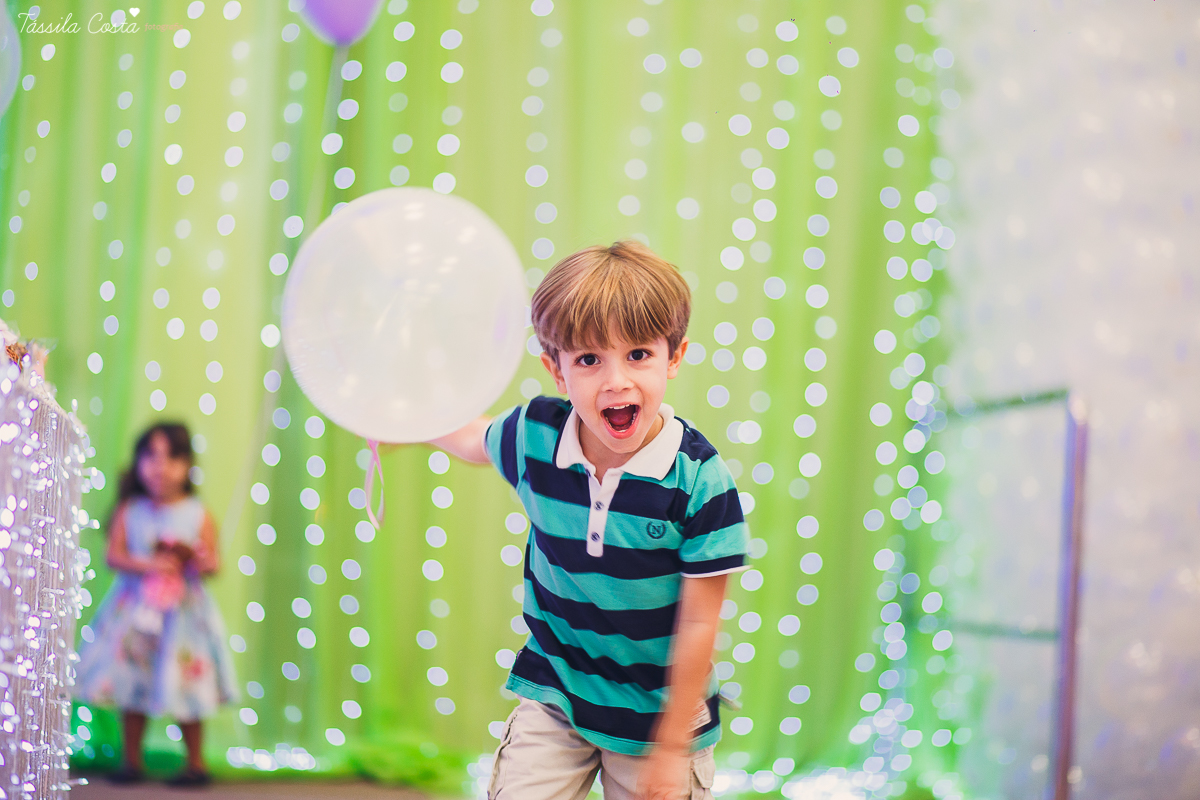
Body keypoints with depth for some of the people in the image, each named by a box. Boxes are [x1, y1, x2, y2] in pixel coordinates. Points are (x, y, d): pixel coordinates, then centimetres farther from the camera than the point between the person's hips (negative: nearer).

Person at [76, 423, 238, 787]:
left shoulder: (198, 514, -1)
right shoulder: (129, 510, 1)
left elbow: (213, 562, 0)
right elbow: (114, 555, -5)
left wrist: (201, 561, -22)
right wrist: (148, 565, -19)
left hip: (183, 612, -1)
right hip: (135, 609, 1)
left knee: (185, 688, 1)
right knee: (132, 687, 5)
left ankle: (196, 763, 14)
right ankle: (132, 760, 17)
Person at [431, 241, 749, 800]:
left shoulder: (699, 479, -22)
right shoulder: (535, 435, -12)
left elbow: (698, 624, -16)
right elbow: (470, 439, 16)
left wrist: (671, 748, -11)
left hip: (659, 708, -2)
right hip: (553, 698, 2)